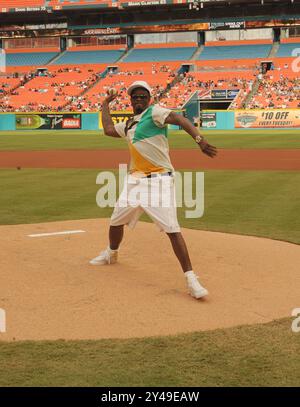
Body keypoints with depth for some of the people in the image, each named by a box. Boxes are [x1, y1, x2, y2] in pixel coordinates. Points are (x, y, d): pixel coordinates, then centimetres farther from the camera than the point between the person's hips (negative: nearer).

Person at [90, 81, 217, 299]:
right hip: (135, 180, 8)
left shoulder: (155, 112, -6)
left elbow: (180, 119, -21)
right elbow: (109, 130, 28)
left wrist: (200, 140, -36)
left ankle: (191, 278, -14)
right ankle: (111, 254, 48)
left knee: (172, 229, -16)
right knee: (116, 221, 19)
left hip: (159, 180, -7)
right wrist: (105, 106, 32)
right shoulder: (129, 124, 18)